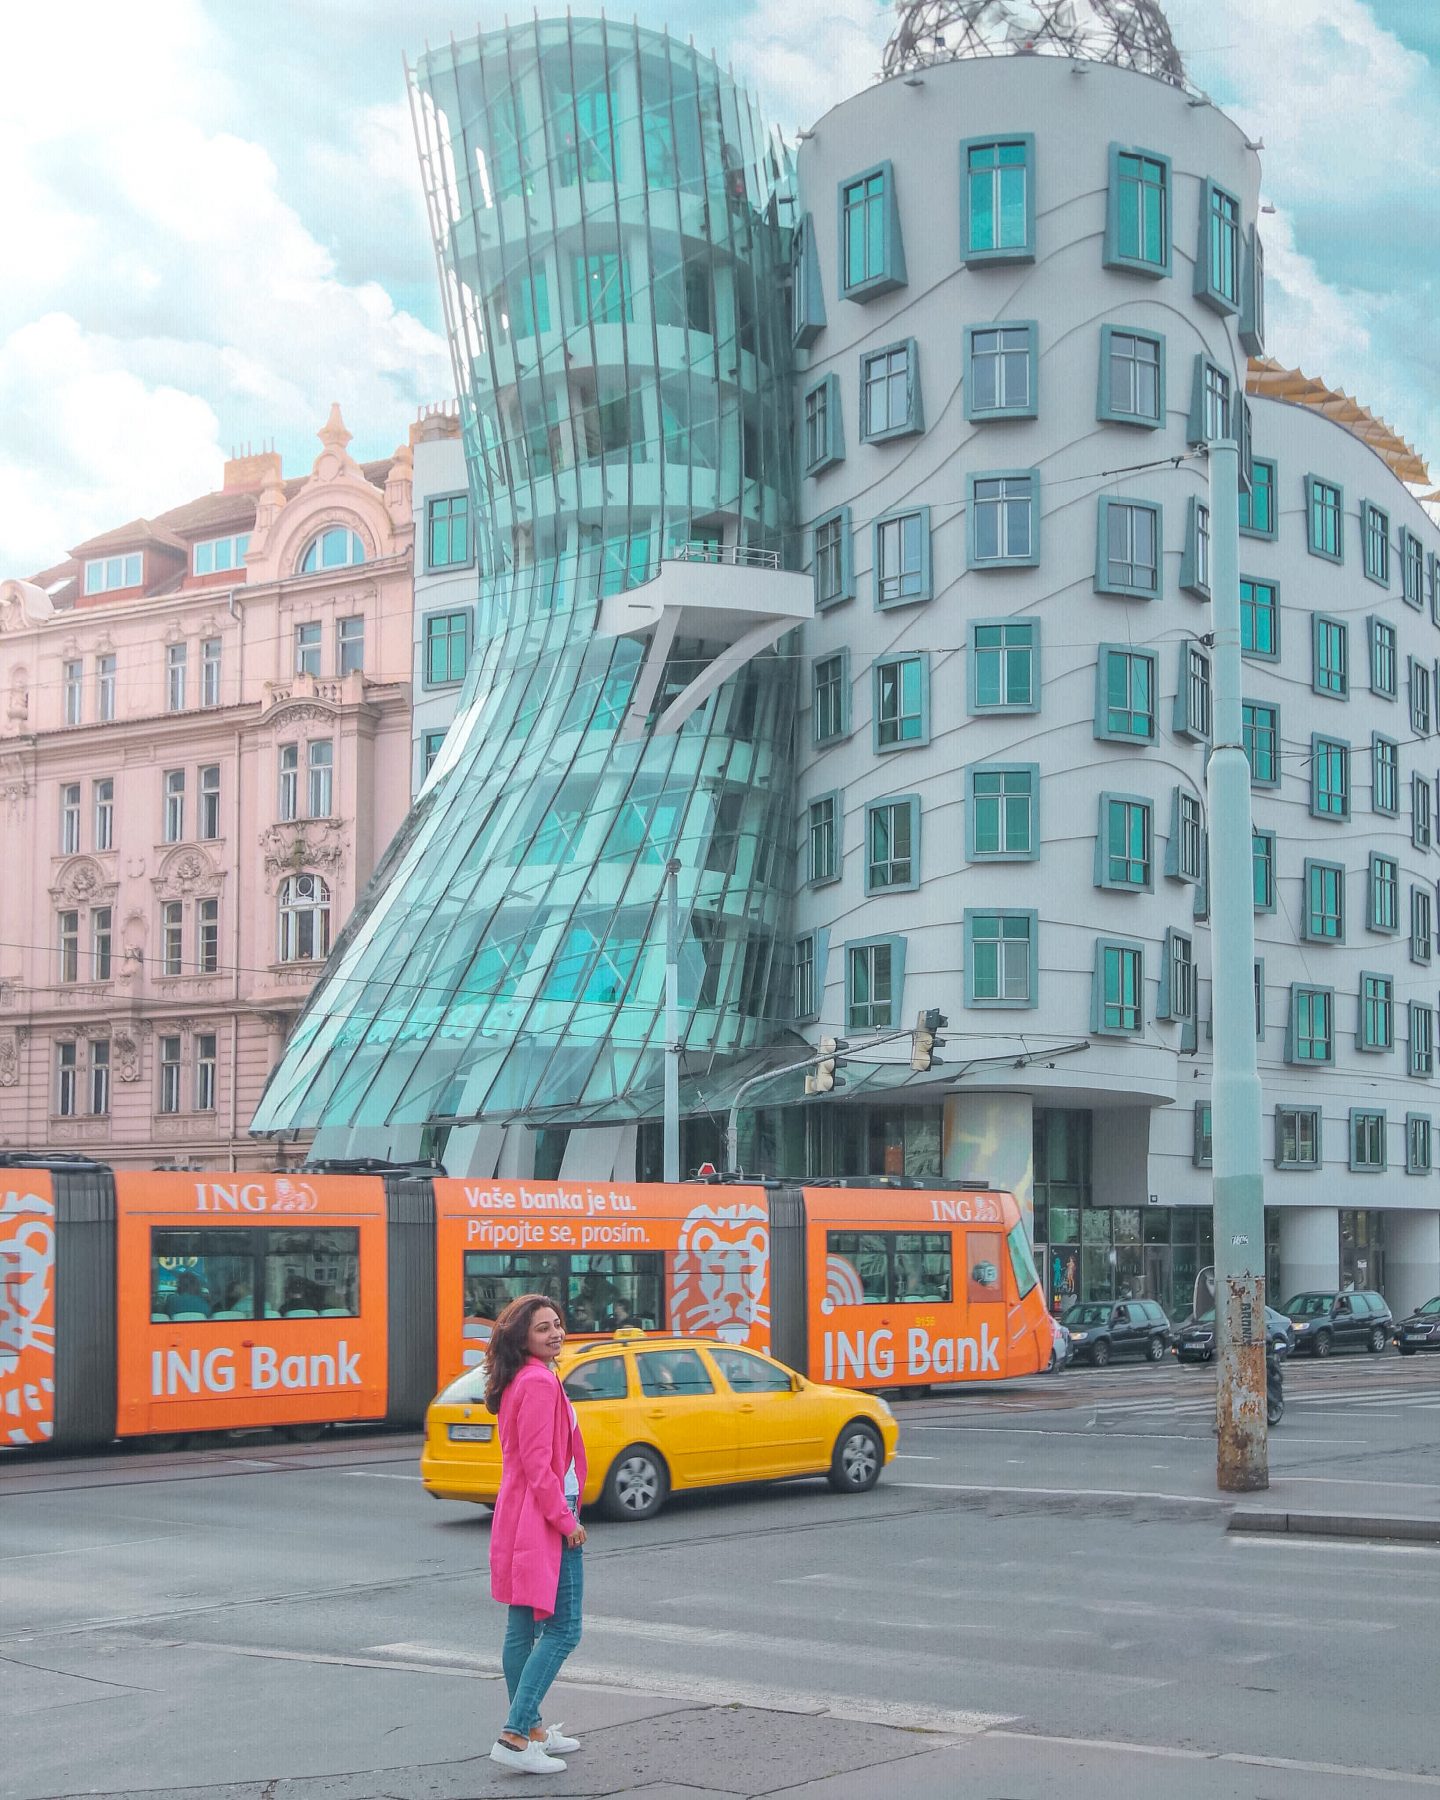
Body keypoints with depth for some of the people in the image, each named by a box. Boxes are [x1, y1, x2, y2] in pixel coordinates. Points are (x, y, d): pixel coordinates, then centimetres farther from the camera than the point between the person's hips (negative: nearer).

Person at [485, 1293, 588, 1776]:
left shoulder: (520, 1381, 14)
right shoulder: (540, 1382, -17)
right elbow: (538, 1463, -21)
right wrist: (565, 1520, -15)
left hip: (520, 1520, 10)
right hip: (543, 1521, -10)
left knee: (522, 1629, 15)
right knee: (562, 1630, -8)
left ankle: (530, 1729, 25)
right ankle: (515, 1737, -12)